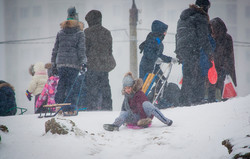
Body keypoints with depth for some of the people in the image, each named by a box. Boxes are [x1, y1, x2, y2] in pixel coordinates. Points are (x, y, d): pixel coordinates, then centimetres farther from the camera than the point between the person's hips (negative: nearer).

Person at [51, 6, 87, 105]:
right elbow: (81, 50, -7)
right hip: (74, 64, -4)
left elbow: (55, 50, 14)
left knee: (61, 84, 7)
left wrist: (53, 64, 19)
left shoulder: (60, 33, 13)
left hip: (61, 64, 4)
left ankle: (59, 104, 0)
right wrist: (83, 63, -7)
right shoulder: (80, 34, 0)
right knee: (71, 85, -4)